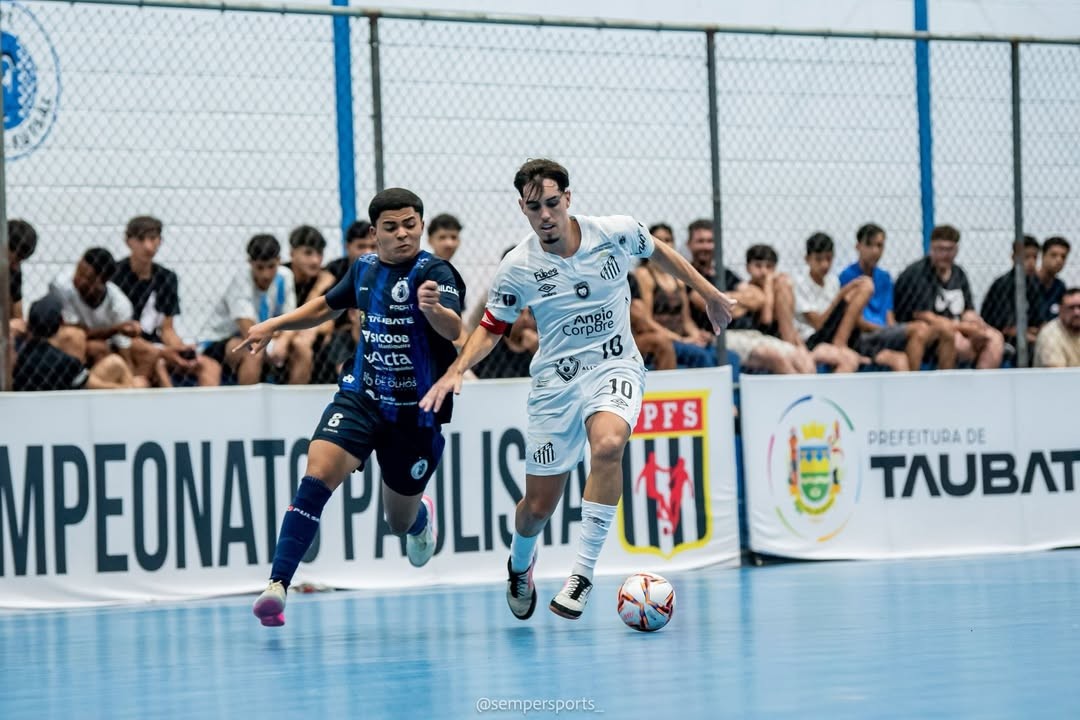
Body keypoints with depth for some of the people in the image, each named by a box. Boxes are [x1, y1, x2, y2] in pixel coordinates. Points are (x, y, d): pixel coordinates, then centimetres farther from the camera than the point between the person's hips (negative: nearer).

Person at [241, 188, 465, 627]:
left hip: (416, 410, -3)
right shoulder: (365, 269, 4)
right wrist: (274, 325, 19)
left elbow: (453, 329, -32)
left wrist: (434, 308, -53)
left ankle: (421, 514, 52)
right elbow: (327, 305, 25)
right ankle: (277, 584, -25)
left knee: (401, 523, 13)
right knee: (317, 476, -23)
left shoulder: (435, 272, -14)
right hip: (360, 396, 3)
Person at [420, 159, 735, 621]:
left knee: (608, 444, -35)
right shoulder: (516, 269, -10)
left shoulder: (618, 233, -9)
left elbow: (659, 252, 13)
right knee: (538, 507, 3)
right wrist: (458, 370, -14)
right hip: (555, 380, 1)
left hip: (614, 366, -1)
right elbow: (491, 328, 3)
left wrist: (709, 293, 19)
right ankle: (520, 564, 41)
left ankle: (584, 571, -26)